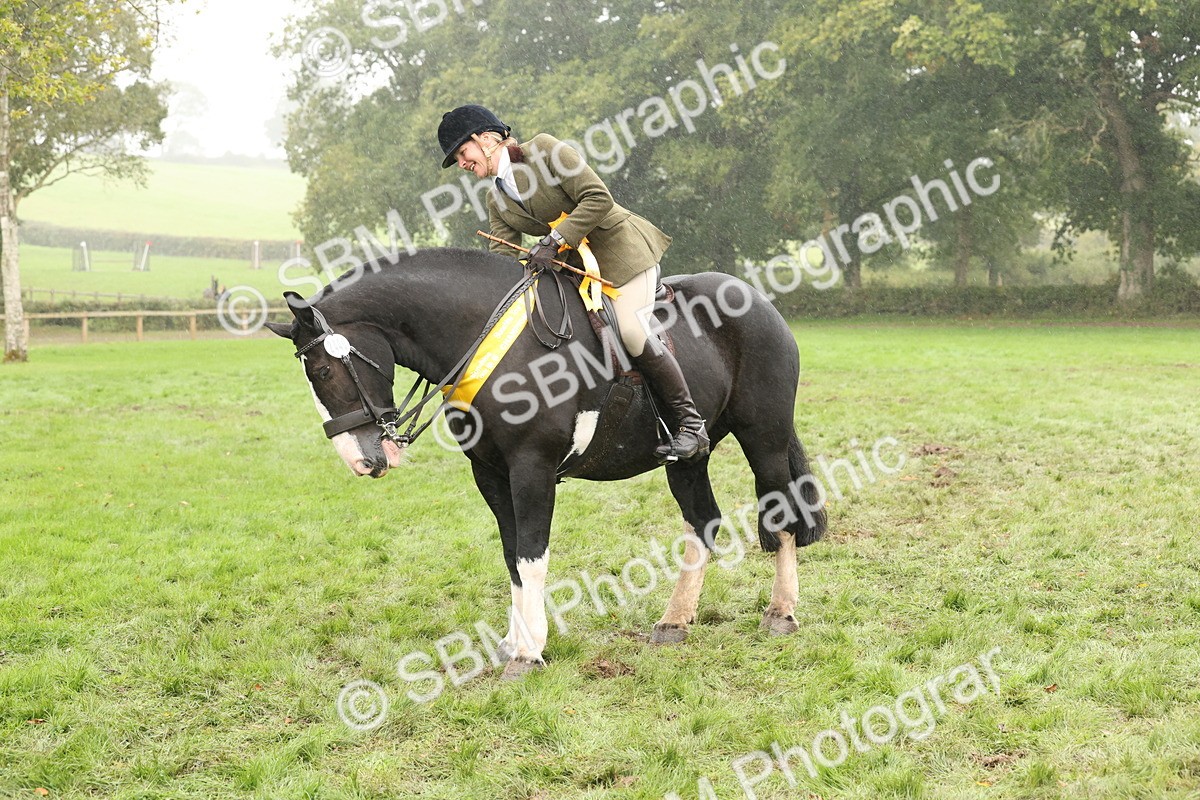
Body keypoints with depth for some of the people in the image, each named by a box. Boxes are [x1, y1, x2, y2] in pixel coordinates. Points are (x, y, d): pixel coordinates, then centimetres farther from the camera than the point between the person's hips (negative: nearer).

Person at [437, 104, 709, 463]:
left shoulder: (544, 149, -12)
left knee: (631, 332, -20)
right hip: (576, 264, 9)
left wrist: (553, 240, -24)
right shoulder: (497, 201, 8)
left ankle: (691, 425, -14)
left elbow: (598, 199, -20)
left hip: (622, 246, -9)